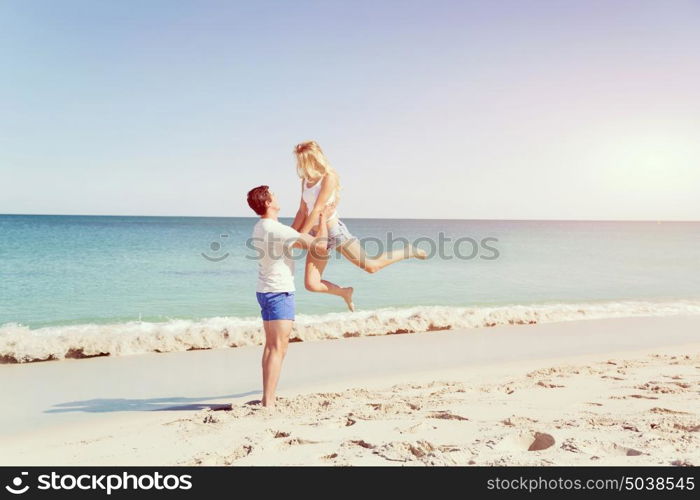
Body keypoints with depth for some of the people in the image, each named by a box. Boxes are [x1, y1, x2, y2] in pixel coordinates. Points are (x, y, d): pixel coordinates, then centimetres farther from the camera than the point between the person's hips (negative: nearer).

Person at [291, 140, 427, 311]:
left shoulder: (329, 177, -14)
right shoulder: (305, 181, 8)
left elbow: (317, 209, -20)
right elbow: (302, 211, 11)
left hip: (335, 231, -7)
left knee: (371, 266, 2)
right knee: (311, 284, -2)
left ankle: (410, 251, 25)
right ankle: (345, 292, 25)